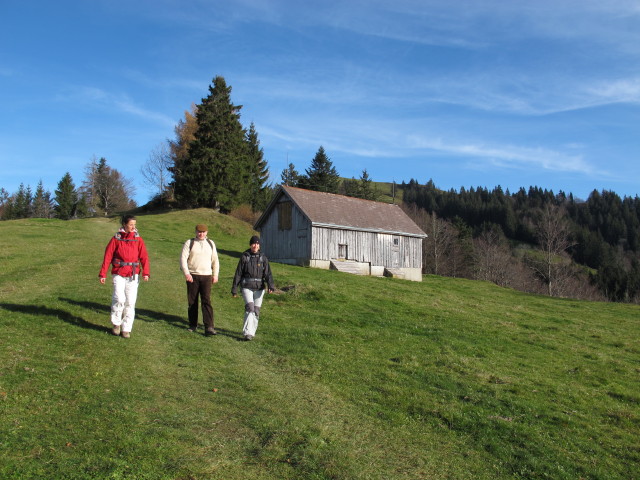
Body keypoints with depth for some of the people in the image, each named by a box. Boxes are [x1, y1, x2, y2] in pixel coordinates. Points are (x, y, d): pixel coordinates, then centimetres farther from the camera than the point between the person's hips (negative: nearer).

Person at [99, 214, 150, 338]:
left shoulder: (138, 239, 6)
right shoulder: (116, 239, 3)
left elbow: (144, 256, 0)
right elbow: (107, 257, 1)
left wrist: (145, 272, -12)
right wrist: (102, 274, -4)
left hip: (133, 275, 2)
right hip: (119, 274, -2)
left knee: (130, 302, 2)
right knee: (119, 299, -14)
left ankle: (126, 329, 12)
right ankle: (116, 323, 10)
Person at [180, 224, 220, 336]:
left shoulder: (211, 243, 12)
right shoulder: (189, 243, 2)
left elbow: (215, 260, 18)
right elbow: (183, 258, -5)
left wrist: (215, 275, 12)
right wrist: (186, 273, -16)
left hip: (206, 276, 1)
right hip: (192, 276, -1)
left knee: (206, 301, -9)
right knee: (192, 301, 6)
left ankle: (209, 328, -13)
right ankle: (193, 325, 20)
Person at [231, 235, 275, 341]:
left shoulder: (263, 258, 4)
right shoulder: (244, 257, 0)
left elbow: (268, 273, -4)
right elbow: (238, 274, 3)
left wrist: (270, 286, -19)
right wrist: (234, 289, 2)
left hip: (259, 288, 3)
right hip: (247, 287, -2)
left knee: (256, 310, 7)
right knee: (249, 308, -18)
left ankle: (252, 331, 23)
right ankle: (248, 333, -18)